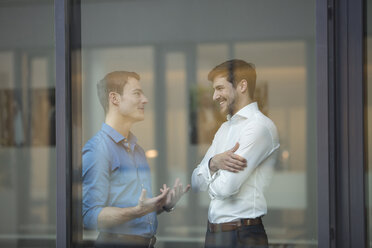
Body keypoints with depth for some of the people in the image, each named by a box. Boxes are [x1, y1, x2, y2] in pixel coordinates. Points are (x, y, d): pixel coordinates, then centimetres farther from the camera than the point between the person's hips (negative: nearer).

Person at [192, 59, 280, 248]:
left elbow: (225, 188, -19)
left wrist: (209, 176, 3)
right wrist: (214, 163, -10)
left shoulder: (259, 126, -13)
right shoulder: (225, 128, 16)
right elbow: (196, 183, 10)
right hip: (213, 232, 7)